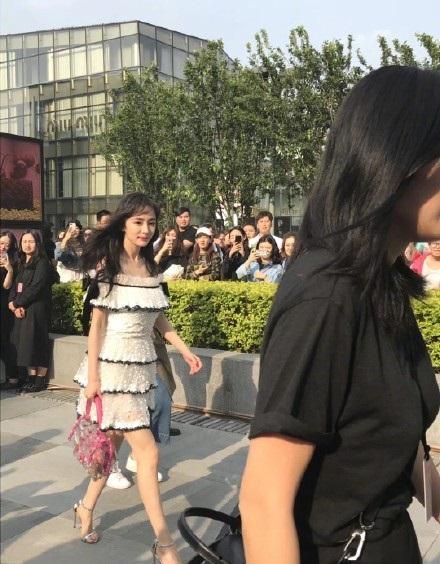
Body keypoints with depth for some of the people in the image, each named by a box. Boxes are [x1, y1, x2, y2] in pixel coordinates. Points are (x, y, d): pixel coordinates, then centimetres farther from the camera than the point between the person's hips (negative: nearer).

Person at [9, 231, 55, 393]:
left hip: (36, 309, -7)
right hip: (21, 309, 7)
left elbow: (35, 288, -15)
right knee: (23, 343, 4)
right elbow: (15, 286, 12)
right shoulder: (21, 263, 17)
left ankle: (41, 379, 2)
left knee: (36, 342, -5)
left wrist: (16, 303, -10)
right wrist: (14, 304, -5)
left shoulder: (42, 263, -7)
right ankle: (31, 377, 11)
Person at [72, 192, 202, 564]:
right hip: (114, 364, -6)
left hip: (142, 364, 6)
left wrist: (185, 350, 7)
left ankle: (87, 507, 37)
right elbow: (97, 323, -10)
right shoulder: (108, 264, -8)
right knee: (147, 451, -7)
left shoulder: (152, 267, 9)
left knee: (114, 441, 15)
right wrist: (93, 376, -12)